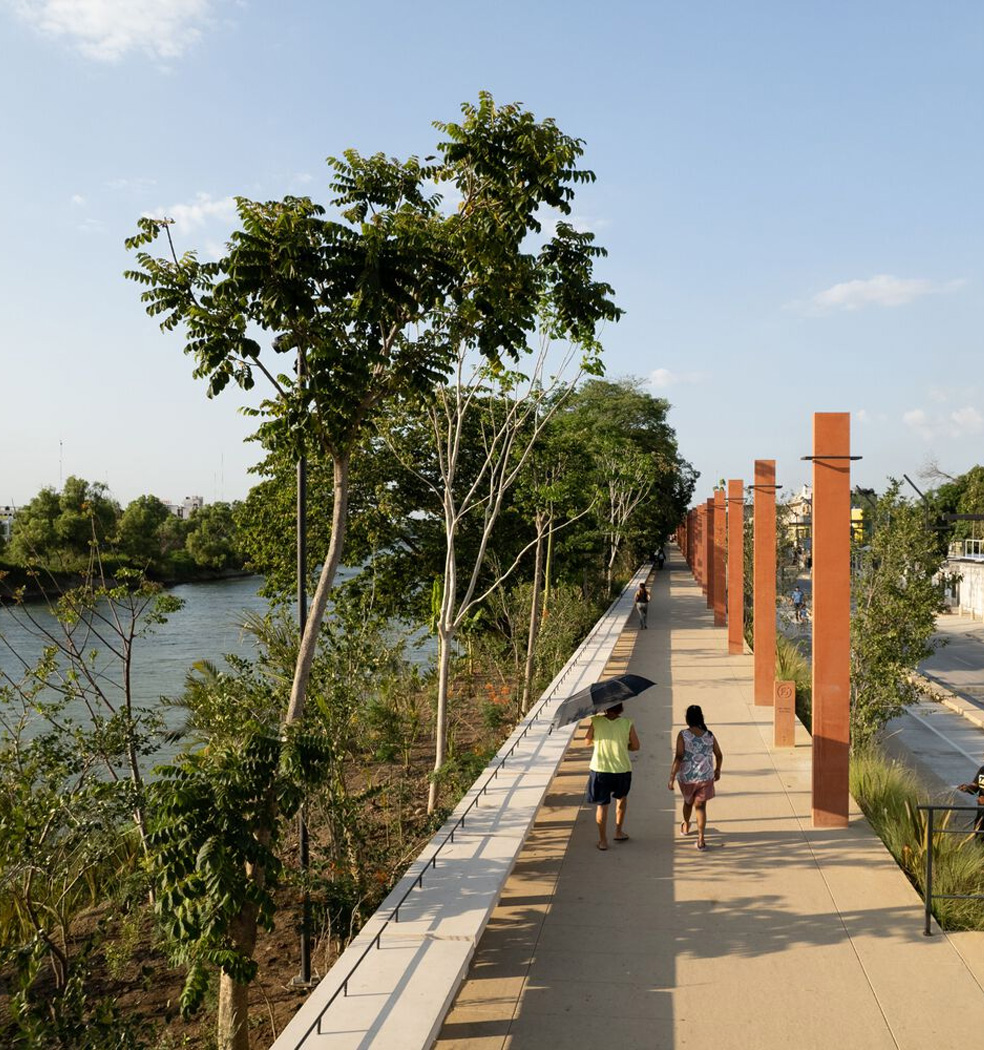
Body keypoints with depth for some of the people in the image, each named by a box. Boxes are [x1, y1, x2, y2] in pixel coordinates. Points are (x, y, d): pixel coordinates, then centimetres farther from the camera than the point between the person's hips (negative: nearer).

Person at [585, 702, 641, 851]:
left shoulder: (596, 722, -9)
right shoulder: (627, 723, -9)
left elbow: (587, 741, 4)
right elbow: (636, 746, -2)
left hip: (600, 769, -1)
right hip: (622, 769, 1)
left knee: (602, 805, 10)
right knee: (622, 798, 27)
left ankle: (603, 840, 15)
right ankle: (618, 832, 33)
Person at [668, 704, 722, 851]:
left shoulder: (683, 735, -15)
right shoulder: (709, 735, -4)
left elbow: (678, 757, -20)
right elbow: (719, 755, 7)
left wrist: (672, 778, -16)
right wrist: (717, 770, 25)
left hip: (686, 778, 0)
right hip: (705, 777, 1)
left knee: (688, 801, 24)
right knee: (700, 806, 3)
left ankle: (686, 827, 50)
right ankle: (701, 839, -10)